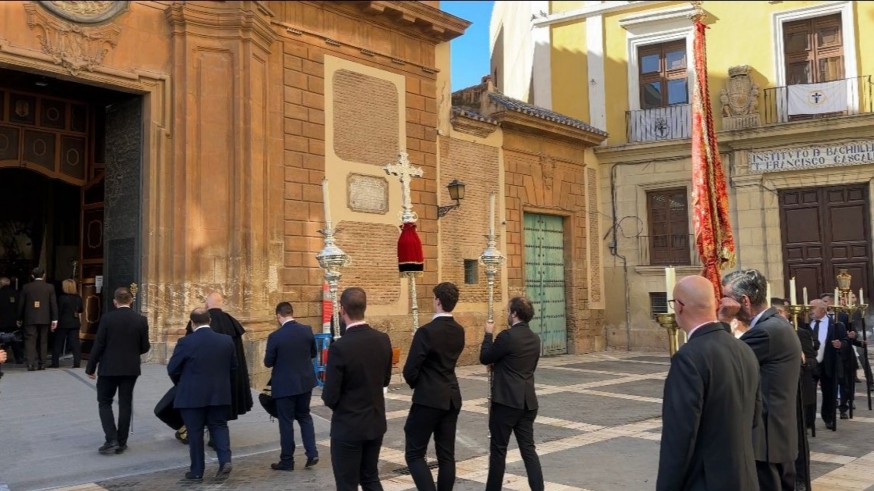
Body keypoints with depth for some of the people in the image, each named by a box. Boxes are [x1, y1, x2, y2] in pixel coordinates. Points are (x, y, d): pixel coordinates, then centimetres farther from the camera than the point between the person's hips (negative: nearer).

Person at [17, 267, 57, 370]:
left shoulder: (26, 287, -1)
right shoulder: (50, 287, -1)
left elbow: (21, 304, 4)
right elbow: (54, 304, -3)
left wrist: (19, 319, 14)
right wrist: (54, 319, 0)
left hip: (30, 319, -1)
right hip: (44, 319, 1)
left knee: (30, 341, 0)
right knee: (43, 341, 9)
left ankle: (31, 363, -13)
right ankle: (42, 363, 11)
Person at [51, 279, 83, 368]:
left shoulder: (62, 298, -12)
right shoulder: (78, 298, 2)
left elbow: (59, 312, -11)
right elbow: (81, 310, 12)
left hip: (63, 324, -4)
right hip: (75, 323, 4)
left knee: (58, 344, 8)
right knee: (75, 343, 4)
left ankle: (55, 362, 13)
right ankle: (77, 362, -2)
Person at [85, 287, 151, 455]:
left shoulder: (107, 318, -10)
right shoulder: (141, 320, -4)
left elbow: (98, 345, -9)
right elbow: (145, 347, 0)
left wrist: (90, 367, 1)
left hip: (109, 368, -2)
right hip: (131, 369, 2)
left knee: (104, 402, 10)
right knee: (125, 404, 9)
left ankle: (111, 440, -1)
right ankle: (121, 443, 13)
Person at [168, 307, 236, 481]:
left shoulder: (185, 342, -12)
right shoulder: (226, 340, -1)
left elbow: (172, 369, -5)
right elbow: (233, 366, 8)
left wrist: (181, 385, 15)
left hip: (192, 396, -3)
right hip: (220, 394, 3)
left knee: (195, 432, 7)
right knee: (219, 426, 15)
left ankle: (197, 471, 14)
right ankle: (225, 460, -3)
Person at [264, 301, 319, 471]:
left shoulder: (275, 336, -17)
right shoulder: (307, 330, -5)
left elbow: (268, 362, -8)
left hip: (285, 385, -4)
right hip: (305, 382, 5)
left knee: (286, 422, 7)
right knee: (304, 416, 20)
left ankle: (287, 461, 16)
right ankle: (312, 453, 13)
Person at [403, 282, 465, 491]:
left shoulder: (427, 331, -19)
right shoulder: (459, 331, 4)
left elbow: (410, 371, -14)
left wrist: (415, 385, 6)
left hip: (429, 399, -7)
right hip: (452, 398, 7)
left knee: (414, 454, 2)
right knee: (446, 455, 11)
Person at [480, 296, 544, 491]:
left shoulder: (507, 335, -16)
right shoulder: (535, 338, 8)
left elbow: (485, 358, -6)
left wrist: (488, 334, 6)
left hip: (506, 400, -7)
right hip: (528, 401, 7)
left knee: (498, 449, 6)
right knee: (528, 448, 8)